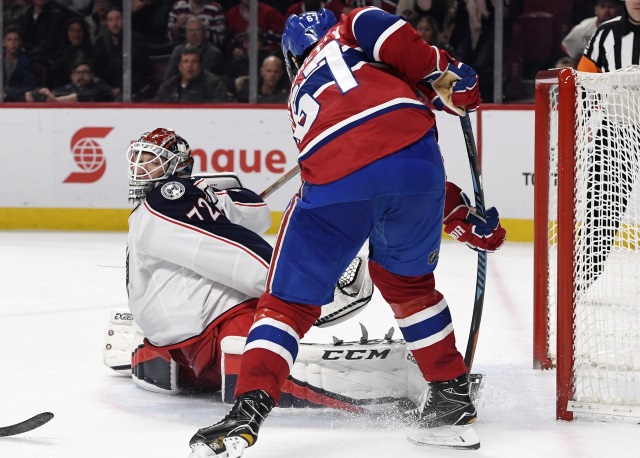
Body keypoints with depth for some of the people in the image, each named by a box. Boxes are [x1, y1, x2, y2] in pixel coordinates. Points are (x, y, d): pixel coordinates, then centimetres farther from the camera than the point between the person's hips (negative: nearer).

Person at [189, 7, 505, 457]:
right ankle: (452, 392, 32)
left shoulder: (302, 99, 36)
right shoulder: (346, 35, 31)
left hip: (334, 183, 0)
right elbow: (373, 25, 1)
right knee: (408, 280, 27)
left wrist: (462, 219, 34)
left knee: (289, 301, 10)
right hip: (411, 150, 0)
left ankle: (249, 409, -7)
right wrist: (444, 77, 7)